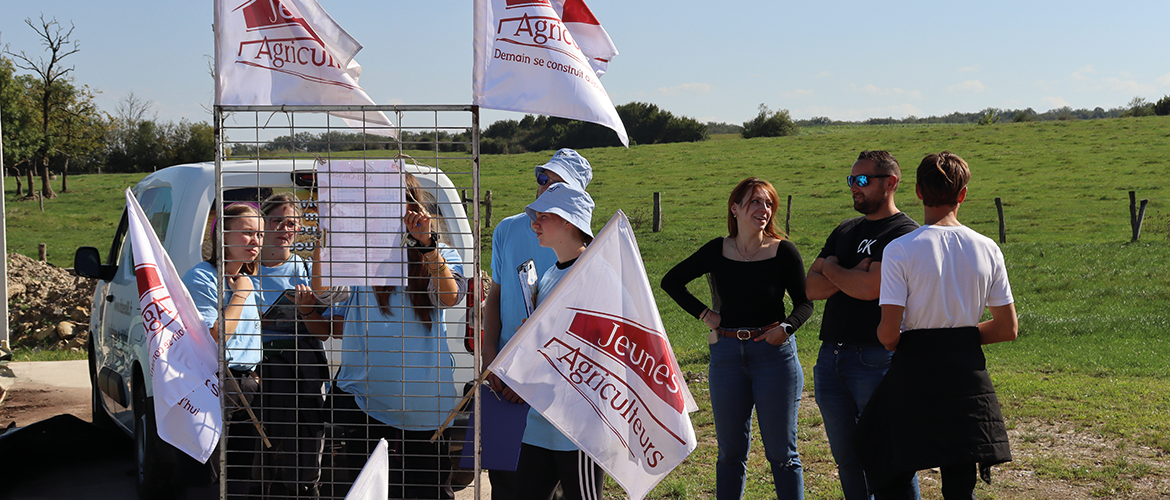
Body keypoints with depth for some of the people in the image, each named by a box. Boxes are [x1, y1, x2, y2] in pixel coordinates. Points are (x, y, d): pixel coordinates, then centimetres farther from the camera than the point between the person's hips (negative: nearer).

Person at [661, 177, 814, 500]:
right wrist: (702, 313, 4)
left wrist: (786, 327, -19)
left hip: (774, 354, -2)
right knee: (730, 451, 11)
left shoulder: (783, 251, -5)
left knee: (781, 451, 3)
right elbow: (671, 281, 14)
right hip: (727, 355, 2)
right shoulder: (716, 252, 2)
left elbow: (804, 303, 0)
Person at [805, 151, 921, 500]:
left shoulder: (905, 234, -6)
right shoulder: (845, 232, 18)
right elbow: (811, 289, 9)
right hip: (830, 359, 7)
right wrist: (852, 274, -8)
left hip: (875, 360, -7)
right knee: (847, 458, 14)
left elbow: (870, 288, -19)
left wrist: (831, 268, -1)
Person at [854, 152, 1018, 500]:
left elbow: (888, 333, -16)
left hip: (915, 371, -4)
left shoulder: (900, 249, -12)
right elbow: (1008, 328, 5)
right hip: (968, 376, 4)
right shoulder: (986, 249, 0)